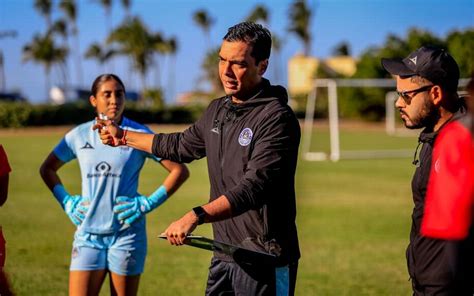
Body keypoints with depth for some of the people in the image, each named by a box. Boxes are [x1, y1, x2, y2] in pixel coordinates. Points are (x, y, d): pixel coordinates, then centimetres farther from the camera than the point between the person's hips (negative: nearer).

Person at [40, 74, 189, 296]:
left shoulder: (139, 135, -4)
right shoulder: (80, 135, 4)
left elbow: (179, 171, -3)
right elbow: (47, 169, 18)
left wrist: (148, 203, -9)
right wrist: (66, 201, 6)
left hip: (126, 235, -2)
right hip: (88, 234, 2)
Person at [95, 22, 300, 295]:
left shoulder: (277, 118, -17)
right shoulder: (217, 110, 12)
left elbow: (254, 188, -27)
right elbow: (182, 145, 30)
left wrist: (197, 216, -36)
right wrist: (124, 136, 37)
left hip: (265, 263, -8)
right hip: (224, 255, 8)